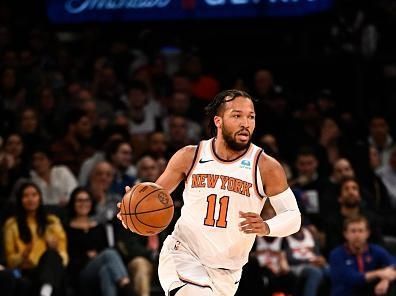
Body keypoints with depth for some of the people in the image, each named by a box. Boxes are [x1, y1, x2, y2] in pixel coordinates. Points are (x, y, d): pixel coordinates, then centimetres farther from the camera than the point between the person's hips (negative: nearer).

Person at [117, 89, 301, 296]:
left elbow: (293, 216, -5)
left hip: (226, 272, 2)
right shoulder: (190, 157, -4)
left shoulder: (266, 168, -9)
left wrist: (267, 228, -27)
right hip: (182, 253, -2)